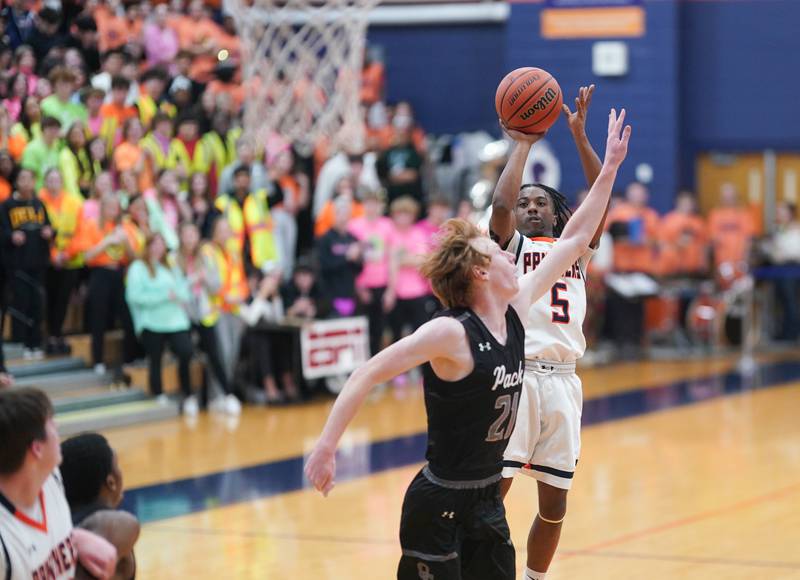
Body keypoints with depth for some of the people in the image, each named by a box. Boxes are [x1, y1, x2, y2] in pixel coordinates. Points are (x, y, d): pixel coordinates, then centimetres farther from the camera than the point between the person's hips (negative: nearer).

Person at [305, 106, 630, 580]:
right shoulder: (451, 333, -19)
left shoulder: (514, 310, 3)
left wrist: (609, 170, 13)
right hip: (440, 505, -8)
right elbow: (369, 375, -21)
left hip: (487, 502, 8)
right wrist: (327, 446, -27)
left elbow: (574, 241, 11)